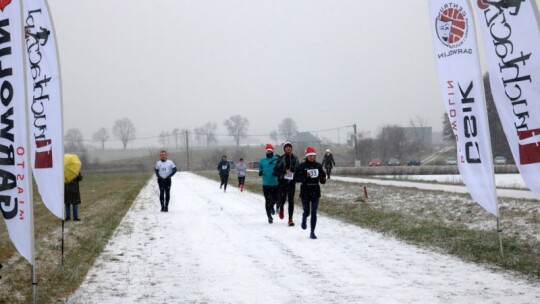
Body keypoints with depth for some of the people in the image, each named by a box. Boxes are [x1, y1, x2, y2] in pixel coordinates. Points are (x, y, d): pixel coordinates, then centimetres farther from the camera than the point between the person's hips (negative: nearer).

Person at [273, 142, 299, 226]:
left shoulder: (295, 158, 8)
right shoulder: (281, 159, -3)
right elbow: (276, 170, -5)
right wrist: (284, 172, -16)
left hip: (292, 182, 2)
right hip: (282, 182, -2)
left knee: (291, 201, -1)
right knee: (282, 199, -4)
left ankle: (290, 219, 2)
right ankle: (280, 209, 33)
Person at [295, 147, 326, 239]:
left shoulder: (318, 166, 5)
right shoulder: (302, 166, -5)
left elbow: (322, 175, 17)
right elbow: (296, 178, -7)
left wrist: (323, 179, -6)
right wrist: (305, 177, -23)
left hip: (315, 191, 2)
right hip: (305, 191, -2)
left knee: (314, 213, -1)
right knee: (307, 211, 0)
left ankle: (312, 232, 5)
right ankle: (304, 219, 37)